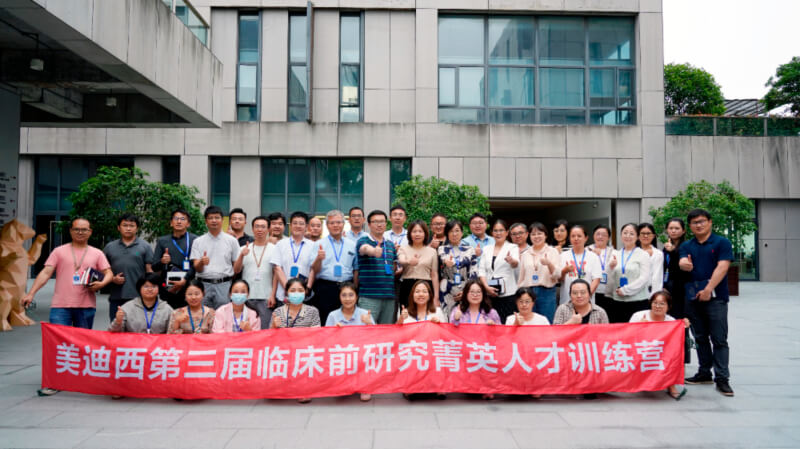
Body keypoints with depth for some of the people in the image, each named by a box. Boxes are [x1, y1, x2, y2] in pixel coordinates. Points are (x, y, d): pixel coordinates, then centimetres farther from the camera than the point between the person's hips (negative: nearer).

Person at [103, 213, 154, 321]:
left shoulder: (145, 246, 4)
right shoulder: (110, 247, 12)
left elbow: (150, 271, 1)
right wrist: (112, 279, -5)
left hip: (139, 297, -3)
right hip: (116, 297, 3)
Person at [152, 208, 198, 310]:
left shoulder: (194, 240, 4)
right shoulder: (162, 241, 15)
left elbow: (196, 265, -4)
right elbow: (154, 267, 13)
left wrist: (184, 281, -13)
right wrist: (162, 262, -8)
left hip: (187, 287, -2)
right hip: (166, 289, 3)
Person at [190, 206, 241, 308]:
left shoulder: (231, 240, 5)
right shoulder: (198, 242, 7)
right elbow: (197, 268, 2)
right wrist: (202, 262, -20)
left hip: (224, 285, -1)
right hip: (204, 285, 1)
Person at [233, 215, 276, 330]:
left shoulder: (274, 249, 4)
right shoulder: (244, 249, 10)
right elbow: (236, 270, 3)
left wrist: (273, 295, -7)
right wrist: (241, 256, -14)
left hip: (266, 298, -2)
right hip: (247, 296, 2)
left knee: (265, 330, -1)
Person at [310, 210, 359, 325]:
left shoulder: (352, 245, 11)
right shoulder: (319, 244, 5)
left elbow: (356, 270, 13)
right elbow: (314, 271, -3)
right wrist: (319, 259, -22)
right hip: (325, 289, -2)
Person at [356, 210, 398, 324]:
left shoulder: (391, 244, 16)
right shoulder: (363, 241, -2)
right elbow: (365, 249, -26)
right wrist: (374, 251, -47)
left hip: (389, 295, 6)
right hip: (369, 295, -5)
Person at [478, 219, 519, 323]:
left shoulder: (512, 247, 3)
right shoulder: (487, 249, 14)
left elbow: (516, 264, -17)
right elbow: (481, 270, 8)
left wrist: (511, 260, -41)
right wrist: (487, 287, -7)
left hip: (508, 294, -3)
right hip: (490, 293, 3)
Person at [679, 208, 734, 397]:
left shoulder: (722, 243, 0)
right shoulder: (686, 246, 13)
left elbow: (722, 267, -11)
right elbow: (684, 263, -5)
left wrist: (708, 289, -20)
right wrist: (685, 265, -31)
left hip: (715, 297, -5)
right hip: (693, 297, 5)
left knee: (719, 339, -4)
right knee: (701, 338, 12)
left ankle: (722, 379, -1)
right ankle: (704, 373, 22)